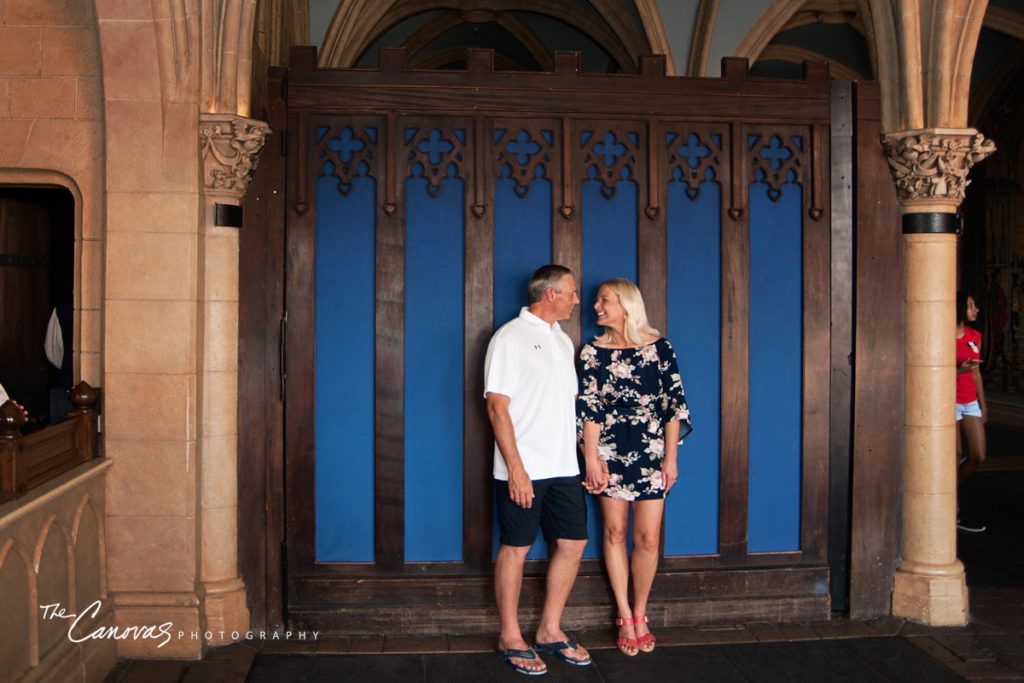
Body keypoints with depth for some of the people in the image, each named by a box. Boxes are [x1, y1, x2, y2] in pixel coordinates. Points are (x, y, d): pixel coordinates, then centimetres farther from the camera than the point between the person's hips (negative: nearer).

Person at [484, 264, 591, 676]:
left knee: (572, 544, 8)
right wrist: (516, 468, -19)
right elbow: (497, 407, -13)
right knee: (515, 548, 2)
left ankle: (550, 631, 22)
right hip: (523, 470, -7)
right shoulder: (510, 338, -8)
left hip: (563, 468, 8)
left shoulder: (563, 340, 15)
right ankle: (510, 639, 14)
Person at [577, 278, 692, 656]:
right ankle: (625, 617, 17)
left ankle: (640, 614, 17)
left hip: (651, 452, -1)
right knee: (615, 532, 5)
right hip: (610, 453, 1)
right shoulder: (593, 352, 3)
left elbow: (674, 403, -1)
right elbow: (588, 408, 0)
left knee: (648, 538, 0)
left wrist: (671, 457, -3)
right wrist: (591, 458, -6)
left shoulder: (658, 348, -1)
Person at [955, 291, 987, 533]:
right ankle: (952, 512, 12)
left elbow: (977, 374, 14)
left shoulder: (975, 336, 9)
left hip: (970, 403, 7)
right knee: (956, 458, -1)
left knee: (978, 457, 4)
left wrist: (983, 406, 15)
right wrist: (960, 370, -25)